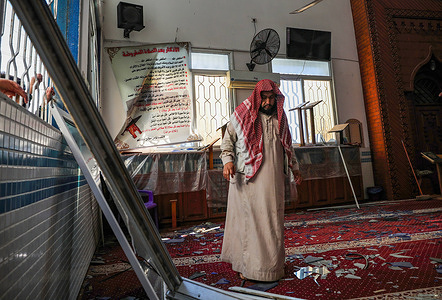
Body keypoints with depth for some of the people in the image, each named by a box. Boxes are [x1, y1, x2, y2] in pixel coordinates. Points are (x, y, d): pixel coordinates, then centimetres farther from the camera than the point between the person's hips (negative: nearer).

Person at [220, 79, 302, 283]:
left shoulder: (279, 118, 13)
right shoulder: (242, 115, -1)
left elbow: (287, 145, 24)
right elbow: (227, 141, 2)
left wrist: (294, 167, 26)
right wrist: (228, 161, -15)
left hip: (273, 179, 5)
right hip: (248, 178, -4)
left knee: (273, 220, 9)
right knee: (248, 219, -1)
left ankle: (272, 264, 26)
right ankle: (246, 265, 15)